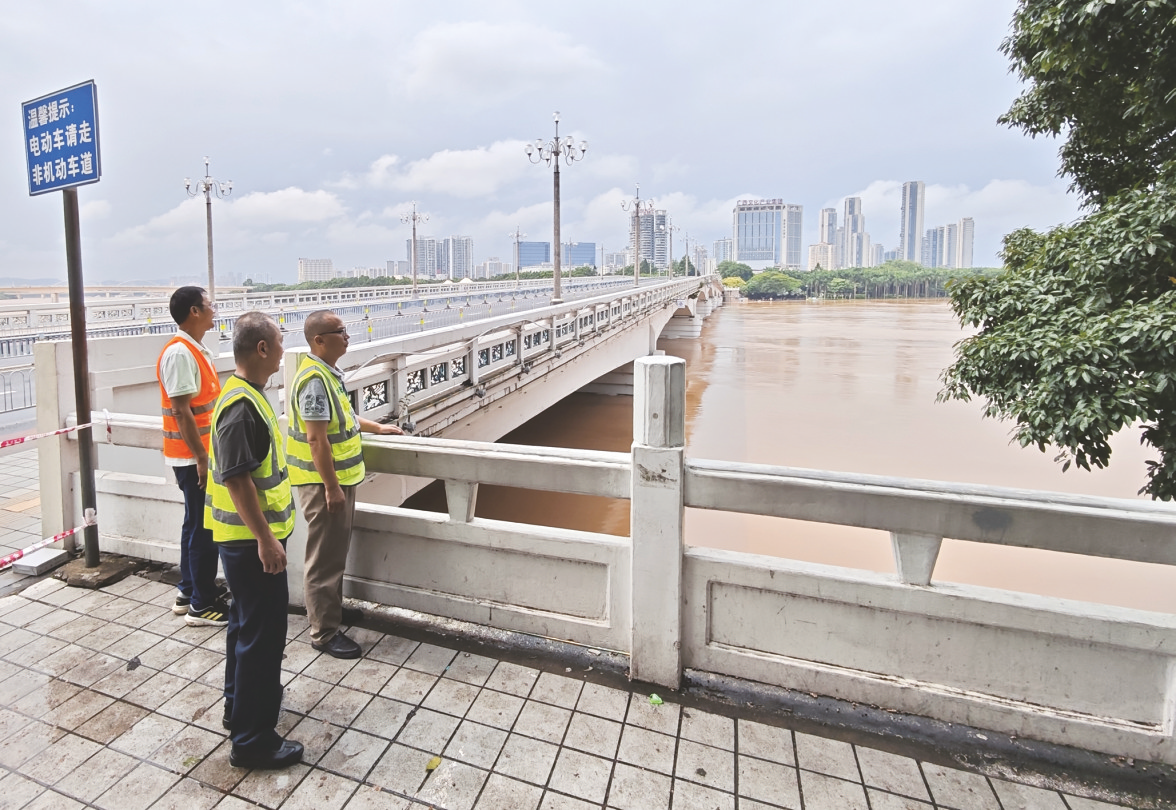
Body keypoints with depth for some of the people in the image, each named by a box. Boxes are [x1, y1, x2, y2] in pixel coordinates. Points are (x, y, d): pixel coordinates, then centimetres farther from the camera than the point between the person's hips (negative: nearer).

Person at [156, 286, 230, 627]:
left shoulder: (198, 350, 12)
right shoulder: (179, 352, -18)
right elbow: (181, 412, -21)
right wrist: (201, 458, -21)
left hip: (203, 452, 10)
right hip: (193, 457, -10)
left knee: (196, 524, 17)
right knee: (204, 528, -2)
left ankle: (189, 592, 30)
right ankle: (202, 605, 10)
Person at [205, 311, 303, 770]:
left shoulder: (248, 394, 9)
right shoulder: (242, 405, -24)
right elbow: (236, 478, -27)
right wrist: (265, 539, -24)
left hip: (248, 537, 11)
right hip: (251, 540, -11)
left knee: (247, 622, 24)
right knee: (263, 631, -1)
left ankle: (241, 701, 43)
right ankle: (252, 739, 13)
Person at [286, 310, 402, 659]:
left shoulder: (329, 374, 9)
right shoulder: (315, 379, -22)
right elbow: (316, 439, -24)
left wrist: (377, 427, 27)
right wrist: (331, 487, -22)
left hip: (338, 479, 10)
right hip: (324, 483, -10)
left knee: (336, 551, 22)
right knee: (325, 557, 1)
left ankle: (332, 608, 38)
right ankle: (324, 632, 13)